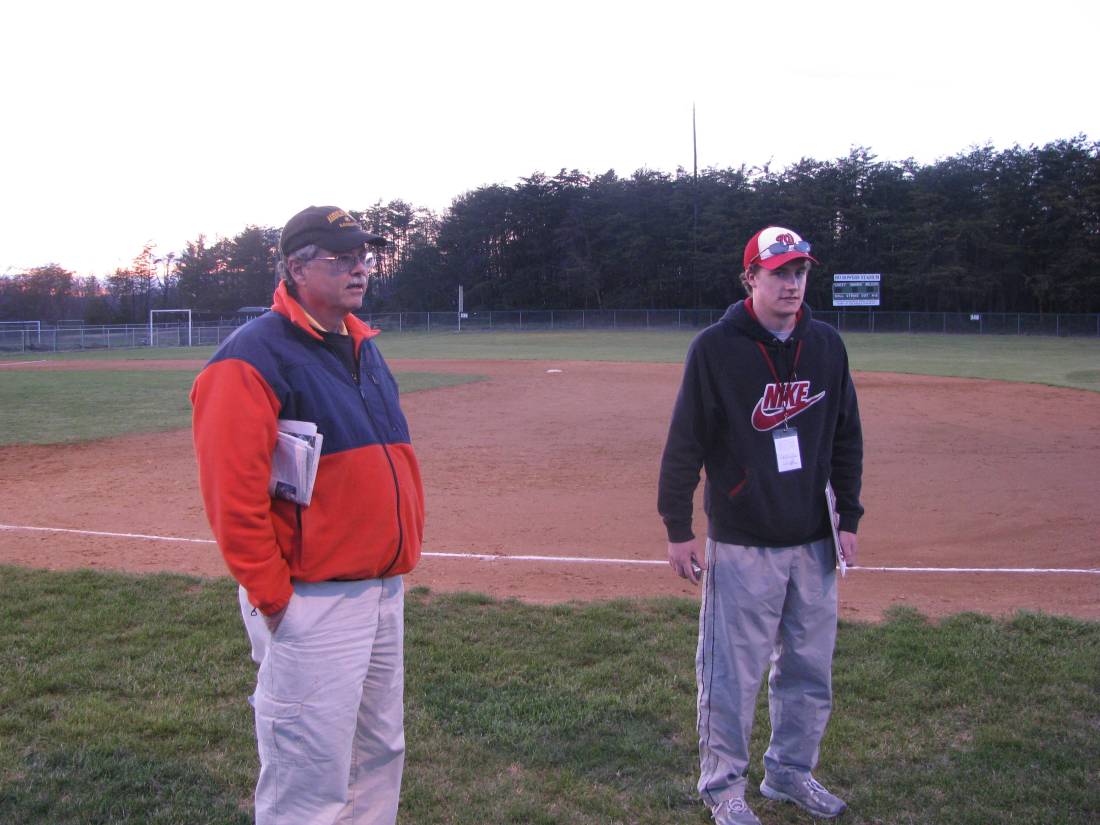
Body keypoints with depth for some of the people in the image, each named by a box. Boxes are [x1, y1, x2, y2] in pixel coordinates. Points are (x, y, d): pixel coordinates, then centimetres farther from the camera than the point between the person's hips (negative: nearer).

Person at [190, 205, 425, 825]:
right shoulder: (254, 358, -15)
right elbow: (233, 496, -20)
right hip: (313, 604, -8)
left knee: (380, 755, 20)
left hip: (385, 589, 9)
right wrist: (274, 599, -18)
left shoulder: (364, 347, 12)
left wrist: (400, 557, 15)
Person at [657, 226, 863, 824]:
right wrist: (678, 530, -9)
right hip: (742, 544, -5)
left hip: (814, 541, 5)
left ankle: (790, 773, 33)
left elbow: (846, 438, 12)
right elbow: (684, 444, -8)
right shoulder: (715, 348, -9)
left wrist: (849, 517, 8)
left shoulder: (826, 345, 6)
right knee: (732, 673, 2)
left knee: (810, 670, 15)